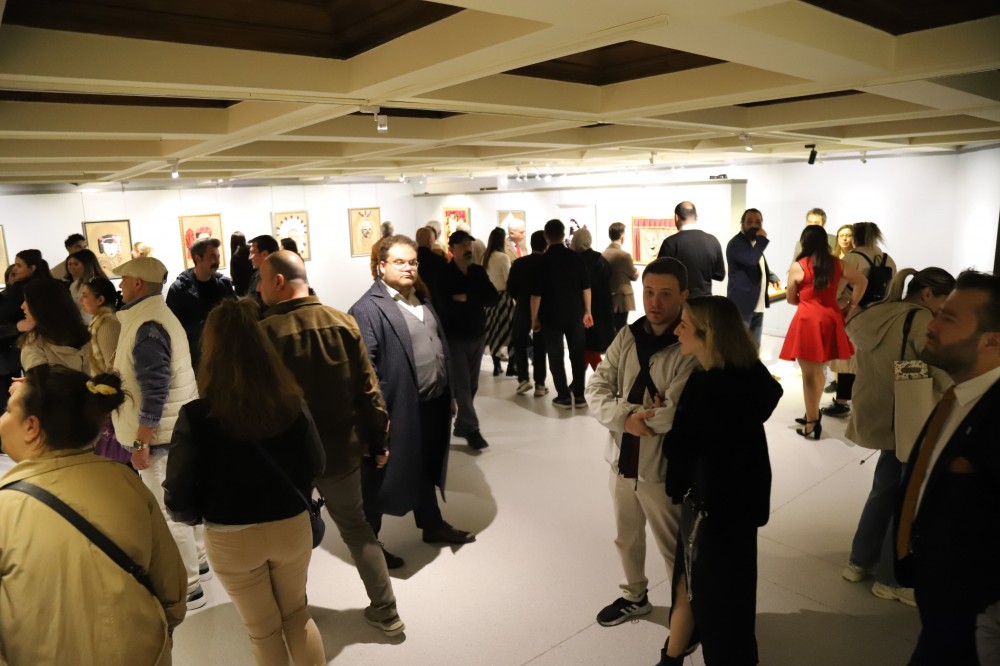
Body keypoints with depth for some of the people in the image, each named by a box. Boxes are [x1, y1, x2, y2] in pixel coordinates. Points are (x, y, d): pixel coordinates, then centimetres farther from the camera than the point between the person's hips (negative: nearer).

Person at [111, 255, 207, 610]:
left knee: (168, 512, 0)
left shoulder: (147, 326, -21)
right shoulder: (158, 315, 12)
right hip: (174, 428, 10)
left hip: (158, 433, -10)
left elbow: (154, 390, -26)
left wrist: (141, 442, -22)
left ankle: (186, 587, 12)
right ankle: (197, 557, 37)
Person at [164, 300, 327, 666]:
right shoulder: (291, 402, -14)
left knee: (263, 631, 22)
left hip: (232, 539, -2)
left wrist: (198, 515, 6)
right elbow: (316, 464, 0)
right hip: (292, 525, 2)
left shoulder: (196, 417, -22)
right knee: (297, 613, 28)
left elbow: (178, 499, -17)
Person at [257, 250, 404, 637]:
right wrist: (377, 439, 7)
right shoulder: (344, 322, -7)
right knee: (356, 526, 20)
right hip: (341, 448, 3)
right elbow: (368, 390, -4)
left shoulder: (264, 332, -17)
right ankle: (385, 611, 25)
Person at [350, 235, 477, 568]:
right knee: (382, 476, 8)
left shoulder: (422, 302, 12)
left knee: (425, 469, 24)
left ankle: (433, 525, 42)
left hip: (431, 405, 8)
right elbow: (364, 367, -21)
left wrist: (448, 394, 15)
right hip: (397, 411, -8)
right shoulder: (368, 309, -16)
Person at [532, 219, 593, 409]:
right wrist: (587, 311, 11)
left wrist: (534, 318, -1)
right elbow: (586, 288, 1)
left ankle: (564, 397, 8)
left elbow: (536, 294, -10)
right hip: (575, 314, 2)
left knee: (556, 356, 7)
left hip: (551, 316, -2)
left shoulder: (542, 261, -10)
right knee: (578, 354, 12)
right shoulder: (576, 257, -3)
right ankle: (579, 395, 15)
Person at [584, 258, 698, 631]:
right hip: (622, 460, 6)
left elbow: (676, 415, -26)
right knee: (626, 539, 25)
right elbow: (595, 390, -5)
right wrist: (627, 418, -22)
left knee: (675, 549, 14)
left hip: (663, 468, -6)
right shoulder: (627, 336, -1)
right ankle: (635, 597, 50)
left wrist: (625, 409, -13)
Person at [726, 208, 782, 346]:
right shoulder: (736, 243, -13)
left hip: (758, 305, 9)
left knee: (754, 347, 14)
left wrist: (774, 278, 15)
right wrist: (762, 239, -18)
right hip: (742, 305, -9)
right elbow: (751, 260, -32)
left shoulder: (755, 242, 15)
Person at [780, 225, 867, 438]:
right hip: (830, 320, 5)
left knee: (809, 374, 2)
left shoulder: (797, 267, -7)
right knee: (817, 371, 19)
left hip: (808, 321, -5)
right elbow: (862, 281, 10)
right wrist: (851, 306, 15)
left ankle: (812, 424, 8)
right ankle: (812, 415, 29)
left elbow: (791, 299, 2)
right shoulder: (837, 263, 5)